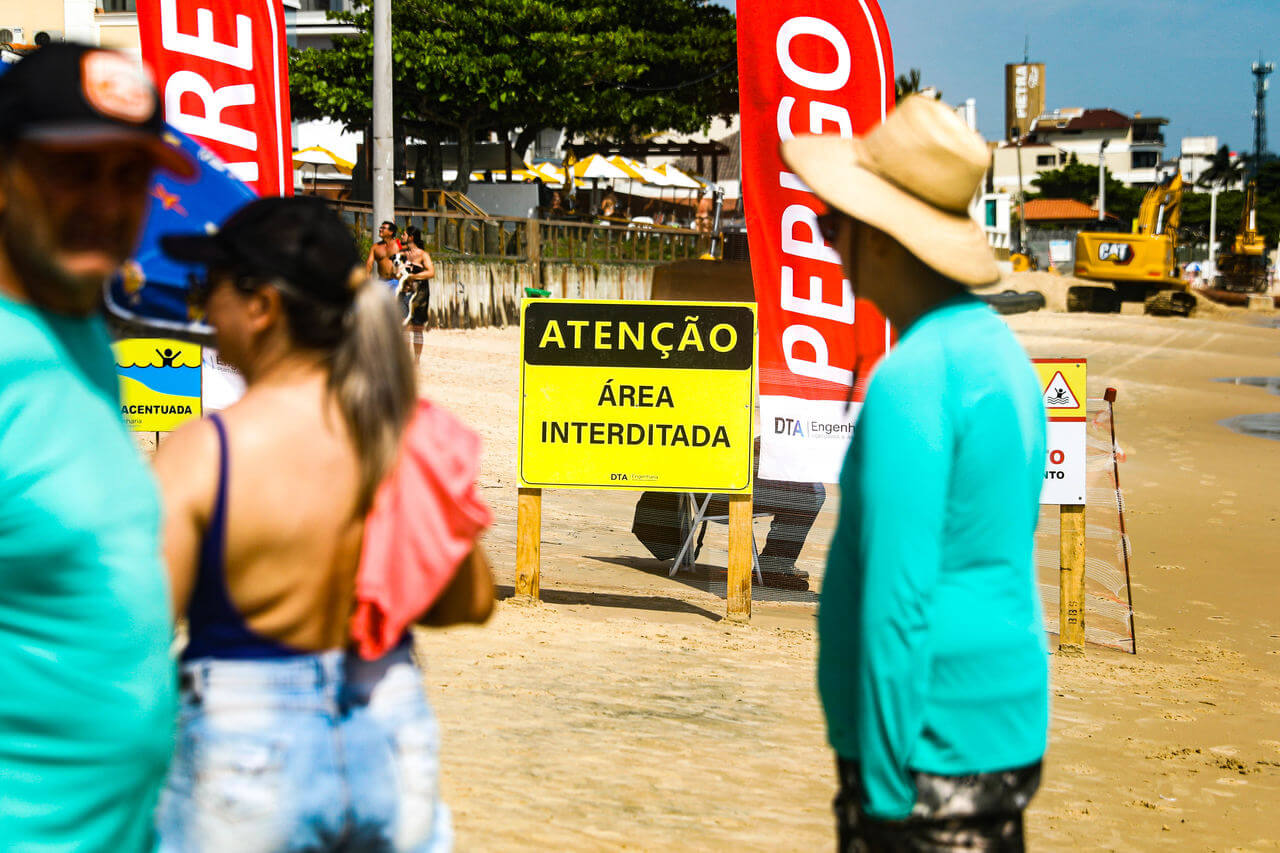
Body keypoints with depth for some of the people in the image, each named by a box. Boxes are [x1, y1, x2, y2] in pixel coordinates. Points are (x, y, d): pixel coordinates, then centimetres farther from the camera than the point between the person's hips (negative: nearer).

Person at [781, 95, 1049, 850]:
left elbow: (898, 598, -21)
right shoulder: (1000, 349, 10)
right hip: (1006, 734, 9)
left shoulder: (912, 378, -18)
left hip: (932, 752, -9)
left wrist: (883, 786, -17)